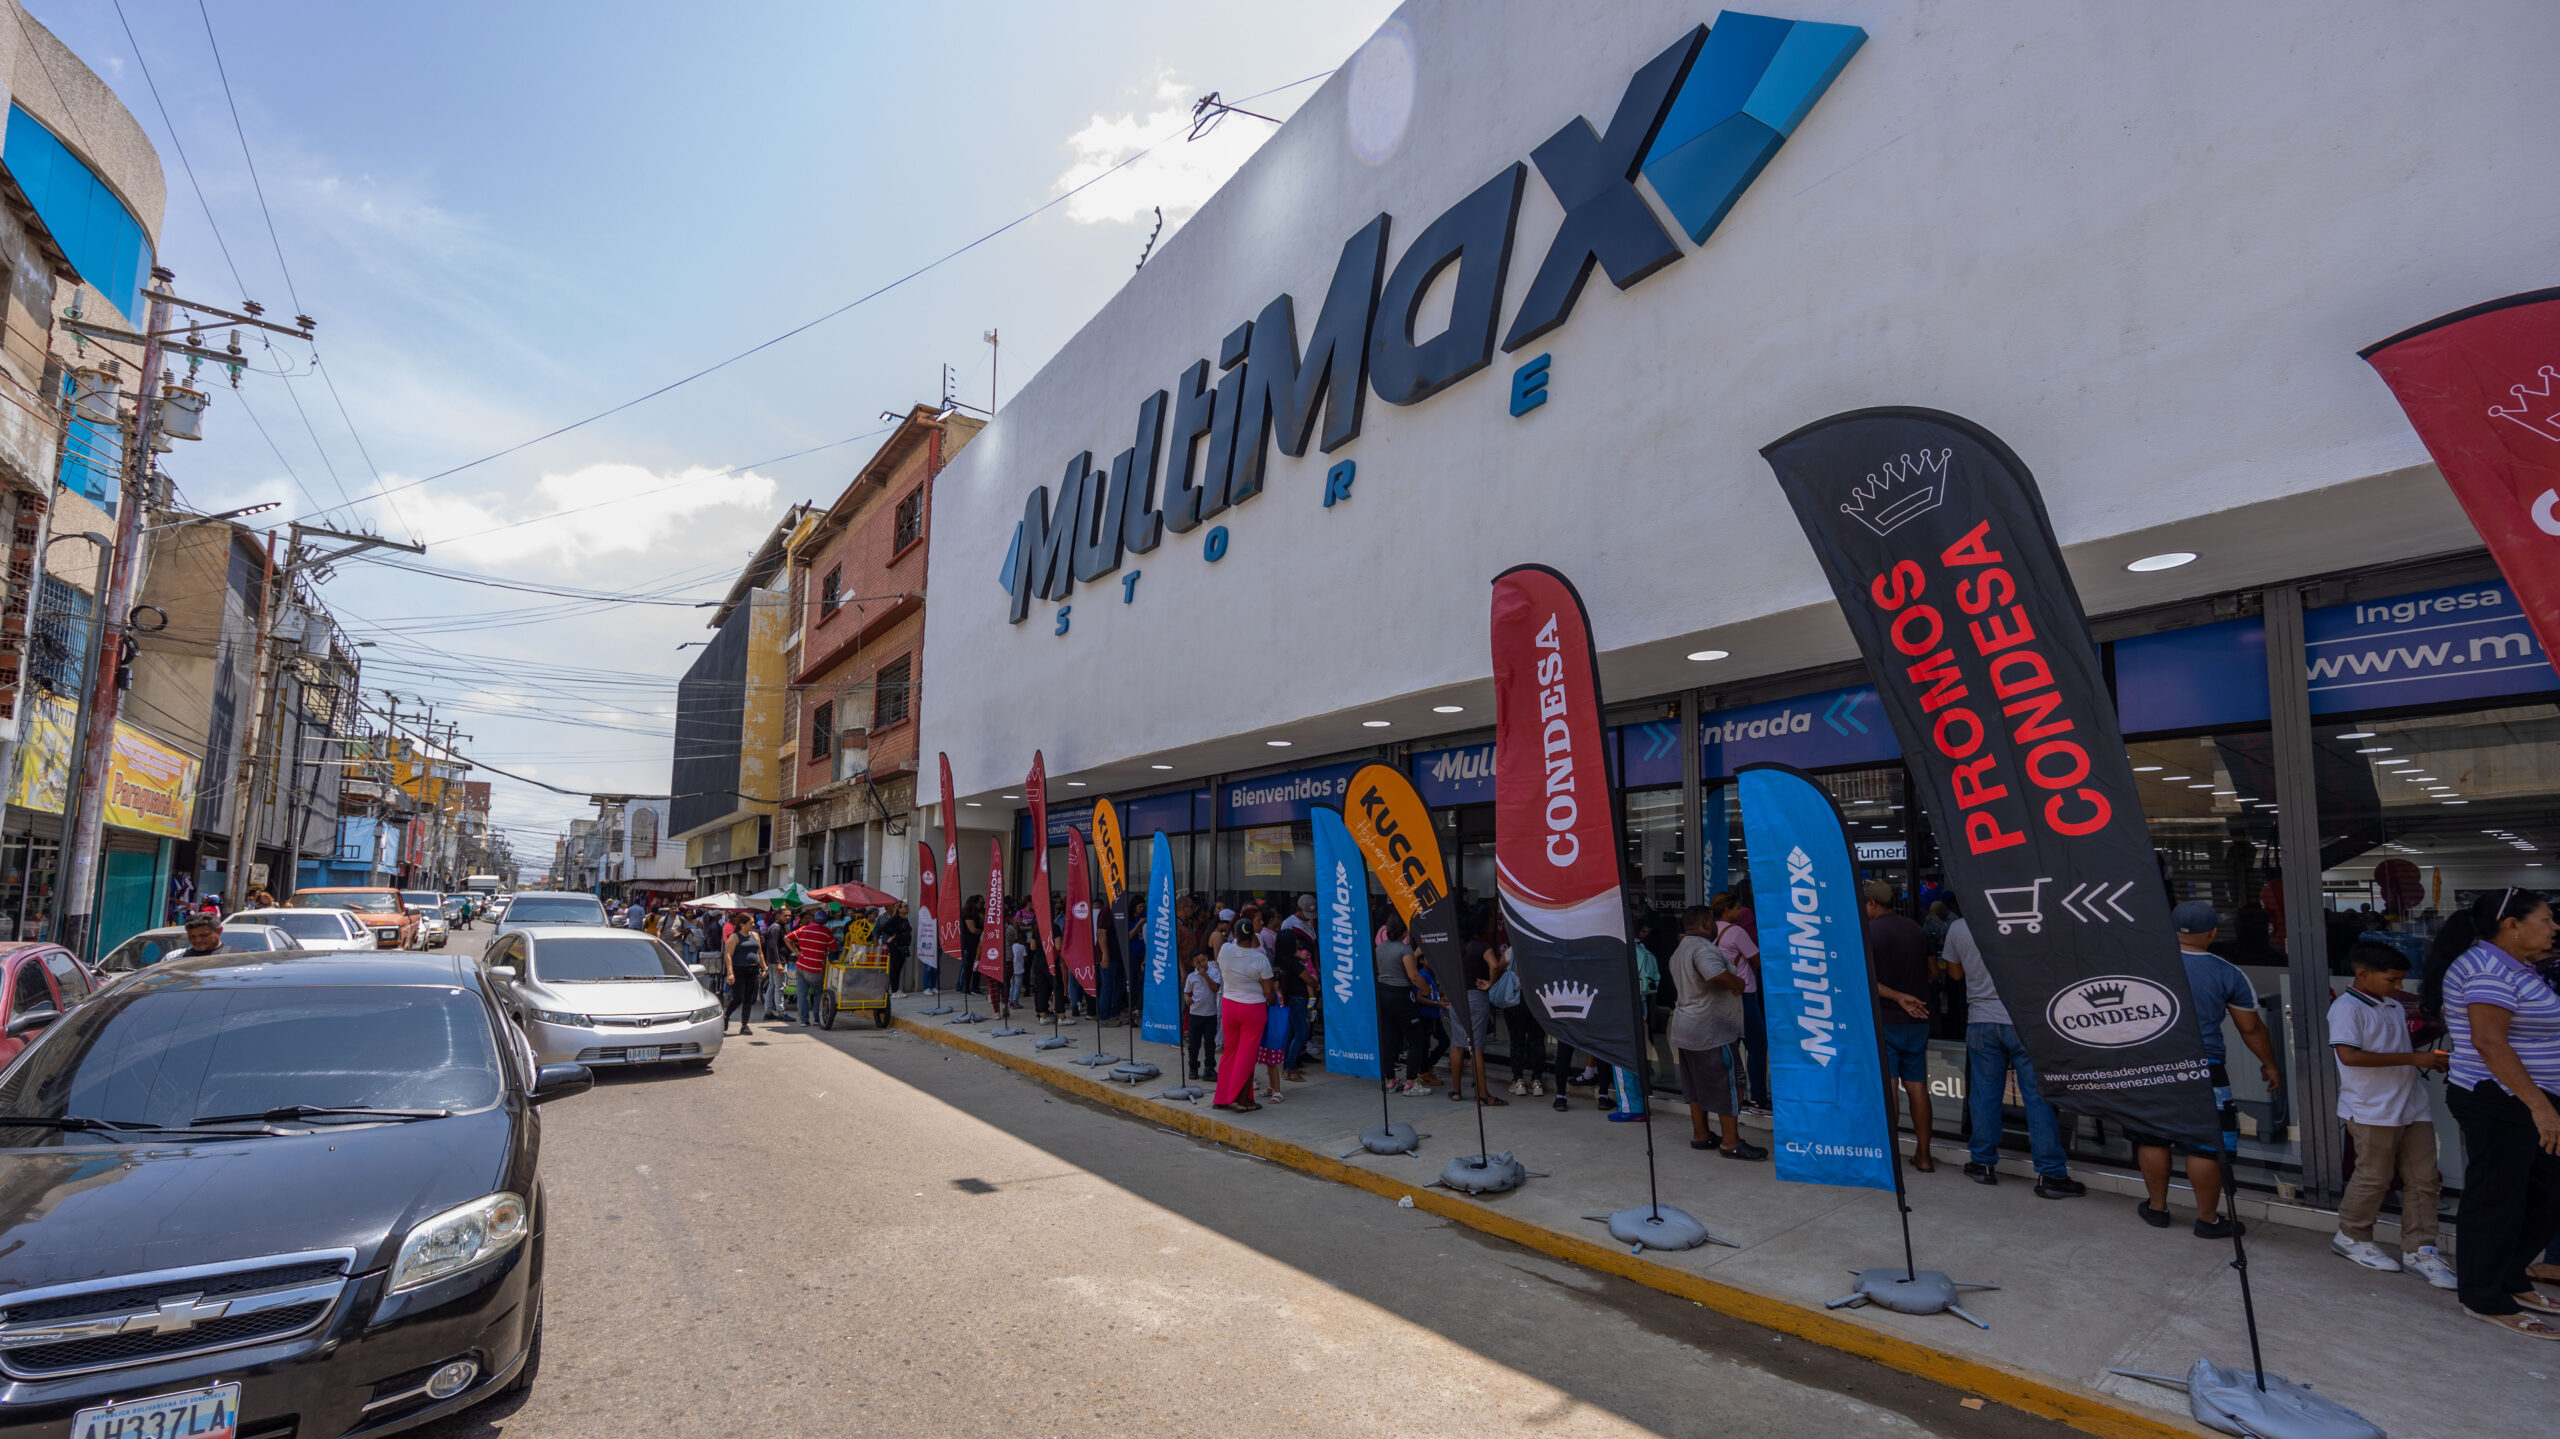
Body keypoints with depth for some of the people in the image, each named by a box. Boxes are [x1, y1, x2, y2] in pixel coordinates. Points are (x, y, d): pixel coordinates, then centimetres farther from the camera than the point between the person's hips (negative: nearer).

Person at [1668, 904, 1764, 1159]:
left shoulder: (1680, 951, 15)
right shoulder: (1702, 947, -19)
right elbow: (1717, 976, -36)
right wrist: (1738, 982, -15)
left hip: (1685, 1028, 10)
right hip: (1712, 1031, -10)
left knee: (1697, 1086, 15)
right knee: (1727, 1086, -2)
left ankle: (1699, 1136, 22)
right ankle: (1731, 1144, 3)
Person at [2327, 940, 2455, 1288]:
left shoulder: (2393, 1005, 13)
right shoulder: (2347, 1007, -15)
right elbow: (2349, 1054, -25)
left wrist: (2431, 1059, 6)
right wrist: (2413, 1058, -21)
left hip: (2411, 1106, 8)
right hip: (2372, 1111, -8)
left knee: (2423, 1179, 8)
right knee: (2374, 1177, 3)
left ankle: (2418, 1251, 18)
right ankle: (2350, 1236, 21)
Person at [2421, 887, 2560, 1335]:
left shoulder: (2510, 967, 13)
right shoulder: (2488, 968, -18)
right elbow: (2489, 1041, -25)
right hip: (2499, 1103, -10)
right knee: (2497, 1200, 0)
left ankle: (2510, 1279, 29)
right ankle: (2485, 1299, 12)